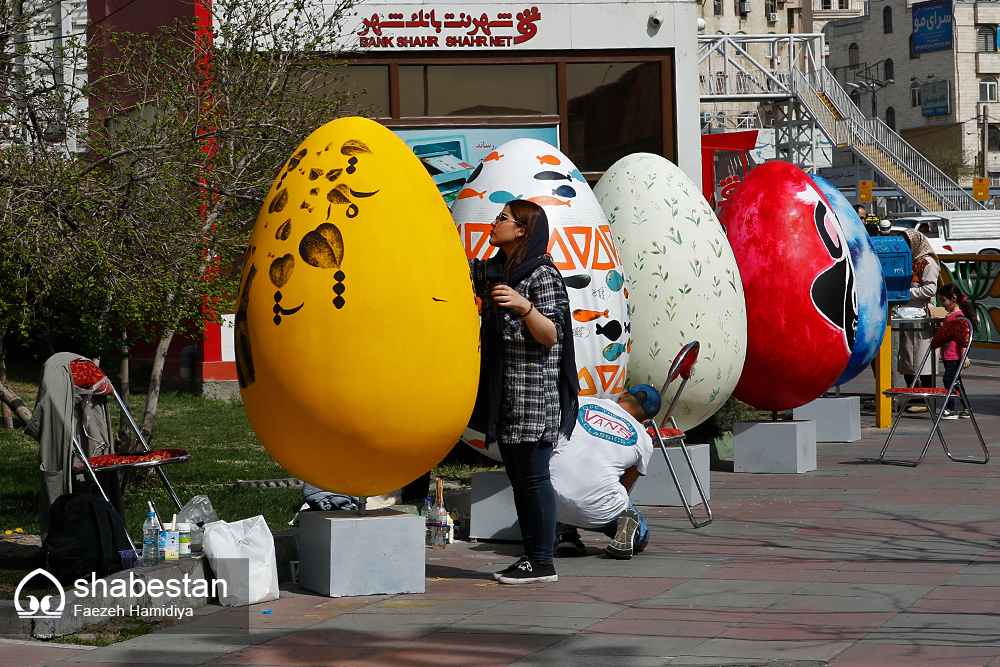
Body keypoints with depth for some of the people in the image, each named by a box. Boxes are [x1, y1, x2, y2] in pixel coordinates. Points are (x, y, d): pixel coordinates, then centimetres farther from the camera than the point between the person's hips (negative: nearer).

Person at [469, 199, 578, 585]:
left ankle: (543, 564, -5)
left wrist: (524, 306, -32)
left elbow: (551, 336, -16)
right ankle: (530, 557, 14)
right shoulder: (495, 271, 15)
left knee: (533, 476, -8)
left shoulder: (541, 275, -10)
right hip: (505, 392, 9)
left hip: (534, 390, -9)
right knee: (517, 477, 9)